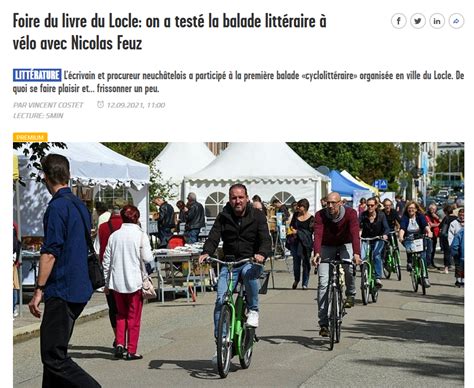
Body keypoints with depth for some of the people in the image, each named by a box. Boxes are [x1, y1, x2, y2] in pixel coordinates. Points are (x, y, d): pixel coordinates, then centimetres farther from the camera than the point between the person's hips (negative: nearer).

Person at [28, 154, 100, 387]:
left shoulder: (57, 206, -13)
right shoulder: (80, 206, 14)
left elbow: (50, 253, -18)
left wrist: (39, 289, -15)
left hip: (61, 292, -9)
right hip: (80, 290, 9)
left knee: (53, 357, -8)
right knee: (55, 351, 14)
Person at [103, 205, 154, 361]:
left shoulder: (114, 235, 3)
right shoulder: (140, 235, -7)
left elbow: (106, 260, 4)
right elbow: (147, 258, -14)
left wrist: (106, 283, 12)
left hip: (117, 282, 3)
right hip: (135, 282, -3)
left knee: (121, 314, 18)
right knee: (134, 317, 6)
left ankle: (120, 344, 5)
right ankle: (131, 351, 6)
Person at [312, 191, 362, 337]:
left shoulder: (350, 213, -22)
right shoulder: (320, 215, -20)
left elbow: (355, 234, -33)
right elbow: (318, 235, -32)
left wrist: (356, 253, -49)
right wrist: (316, 253, -50)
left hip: (345, 245, 0)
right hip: (327, 247, 1)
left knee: (348, 266, -34)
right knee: (323, 283, -11)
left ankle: (351, 294, -2)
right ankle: (323, 323, -8)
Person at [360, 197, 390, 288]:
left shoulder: (381, 215, -8)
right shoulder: (363, 215, -8)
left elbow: (386, 227, -15)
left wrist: (385, 234, -37)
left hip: (378, 240, -1)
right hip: (366, 239, 1)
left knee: (376, 255, -24)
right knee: (362, 258, -17)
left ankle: (378, 278, -17)